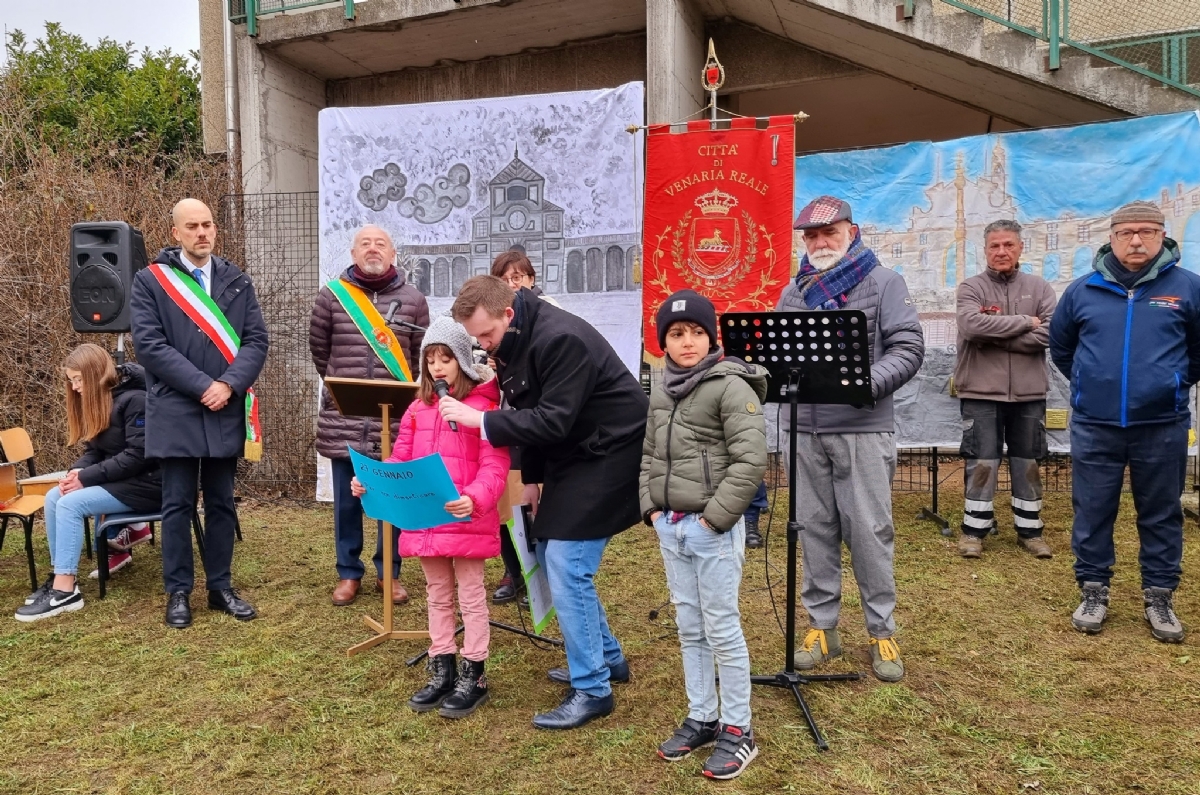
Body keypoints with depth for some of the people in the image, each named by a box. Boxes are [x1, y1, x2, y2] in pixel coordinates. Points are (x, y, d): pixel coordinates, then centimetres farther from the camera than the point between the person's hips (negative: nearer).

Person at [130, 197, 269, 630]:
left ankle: (220, 587, 21)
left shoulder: (236, 281, 9)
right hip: (176, 412, -3)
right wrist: (203, 386, -16)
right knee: (178, 505, 5)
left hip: (226, 412, 3)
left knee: (221, 502, 10)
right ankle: (178, 592, 17)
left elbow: (256, 339, 2)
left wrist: (229, 385, -13)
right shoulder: (149, 281, 0)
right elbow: (149, 345, -10)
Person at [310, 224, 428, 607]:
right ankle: (349, 573, 24)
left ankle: (388, 572, 23)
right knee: (347, 500, 9)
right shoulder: (332, 295, 1)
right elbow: (318, 349, 13)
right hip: (344, 419, 0)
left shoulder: (413, 299, 2)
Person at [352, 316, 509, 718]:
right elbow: (400, 461, 10)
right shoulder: (418, 408, 9)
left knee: (471, 595, 6)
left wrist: (474, 499, -33)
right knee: (438, 594, 17)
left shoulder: (483, 405, -10)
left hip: (467, 519, -6)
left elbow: (494, 467, -16)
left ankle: (473, 677, 19)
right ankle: (442, 672, 29)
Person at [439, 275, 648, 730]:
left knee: (567, 566, -12)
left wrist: (480, 420, -26)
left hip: (609, 452, -10)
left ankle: (592, 690, 2)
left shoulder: (559, 339, -26)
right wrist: (531, 479, 12)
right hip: (570, 454, 10)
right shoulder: (512, 343, 4)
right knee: (550, 556, 13)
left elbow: (553, 420, -29)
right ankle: (607, 658, 29)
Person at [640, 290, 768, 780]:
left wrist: (714, 517, -17)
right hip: (670, 527, 7)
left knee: (722, 629, 2)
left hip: (713, 529, -7)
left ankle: (738, 731, 16)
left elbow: (750, 461, -17)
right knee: (689, 628, 15)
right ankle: (701, 719, 29)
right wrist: (651, 507, 6)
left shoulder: (732, 387, -12)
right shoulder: (661, 395, 10)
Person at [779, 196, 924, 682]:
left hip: (862, 429, -4)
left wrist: (865, 384, -21)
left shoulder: (883, 283, 3)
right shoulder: (794, 293, 15)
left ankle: (882, 632, 16)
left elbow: (908, 349, -5)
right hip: (805, 431, 4)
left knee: (868, 532, 1)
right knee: (815, 530, 9)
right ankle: (822, 628, 22)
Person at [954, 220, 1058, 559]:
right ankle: (974, 529, 13)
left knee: (1027, 463, 12)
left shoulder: (1040, 288, 5)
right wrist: (1025, 321, -15)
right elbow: (972, 325, -21)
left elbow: (1048, 334, -10)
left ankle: (1029, 529, 23)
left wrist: (994, 336, -15)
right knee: (981, 463, 2)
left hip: (1029, 392, 2)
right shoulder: (971, 288, 0)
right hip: (981, 392, -2)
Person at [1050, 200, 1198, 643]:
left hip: (1162, 426, 0)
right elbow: (1060, 345, 17)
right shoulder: (1083, 290, 3)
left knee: (1161, 514, 10)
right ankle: (1093, 591, 20)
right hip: (1094, 425, 1)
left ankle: (1159, 598, 22)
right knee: (1092, 512, 6)